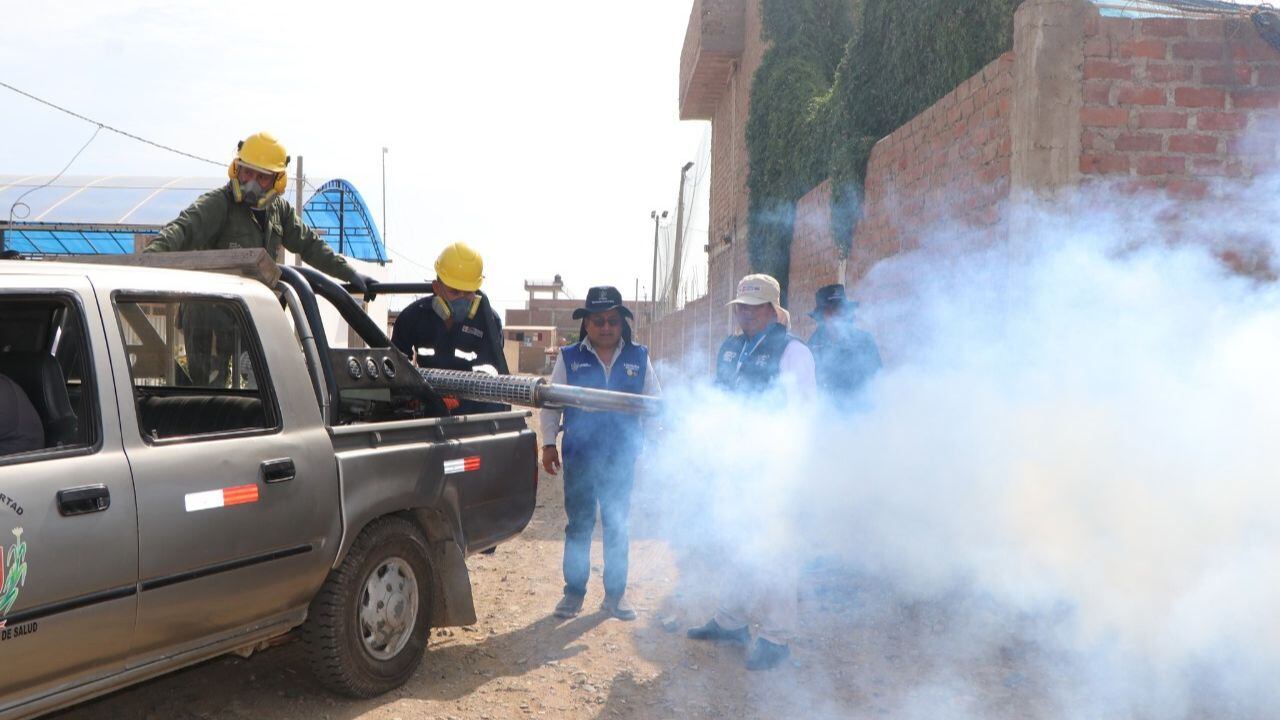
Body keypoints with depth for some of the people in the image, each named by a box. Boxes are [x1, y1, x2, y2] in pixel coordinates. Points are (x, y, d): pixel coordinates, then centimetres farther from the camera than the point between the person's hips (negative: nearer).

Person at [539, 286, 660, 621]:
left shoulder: (638, 357, 5)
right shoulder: (569, 358, 2)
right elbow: (551, 403, 5)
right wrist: (548, 443, -1)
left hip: (622, 457, 1)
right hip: (579, 456, -1)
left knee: (617, 527, 10)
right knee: (579, 525, 8)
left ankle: (615, 594, 22)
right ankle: (574, 592, 20)